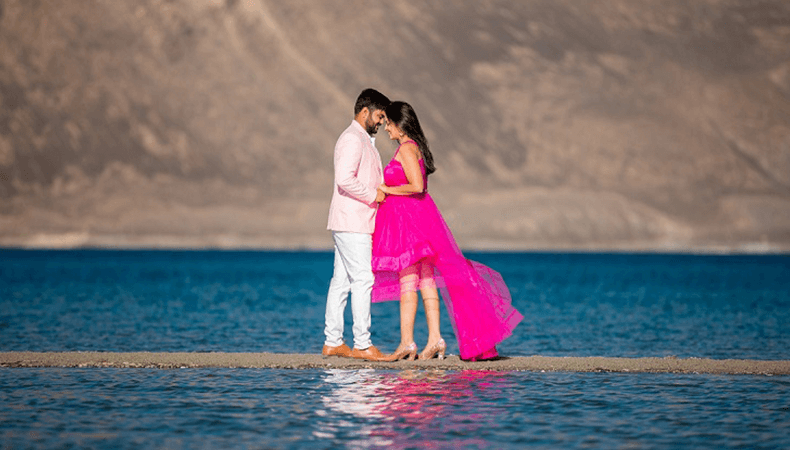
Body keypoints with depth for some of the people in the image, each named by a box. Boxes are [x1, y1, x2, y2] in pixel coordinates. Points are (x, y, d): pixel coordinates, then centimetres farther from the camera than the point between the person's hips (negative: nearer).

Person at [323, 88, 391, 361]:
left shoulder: (364, 140, 22)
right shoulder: (352, 139, -12)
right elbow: (345, 179, -23)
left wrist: (380, 193, 12)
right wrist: (374, 195, -15)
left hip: (356, 223, 10)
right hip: (351, 223, -10)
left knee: (341, 281, 9)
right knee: (362, 280, -10)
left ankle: (332, 342, 10)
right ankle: (362, 344, -10)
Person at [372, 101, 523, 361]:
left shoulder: (407, 148, -13)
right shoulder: (415, 147, 16)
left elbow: (417, 186, -22)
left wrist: (388, 190, -12)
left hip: (408, 218, -10)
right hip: (419, 216, 10)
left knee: (407, 282, -9)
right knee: (425, 280, 6)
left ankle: (407, 343, -9)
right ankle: (435, 339, 5)